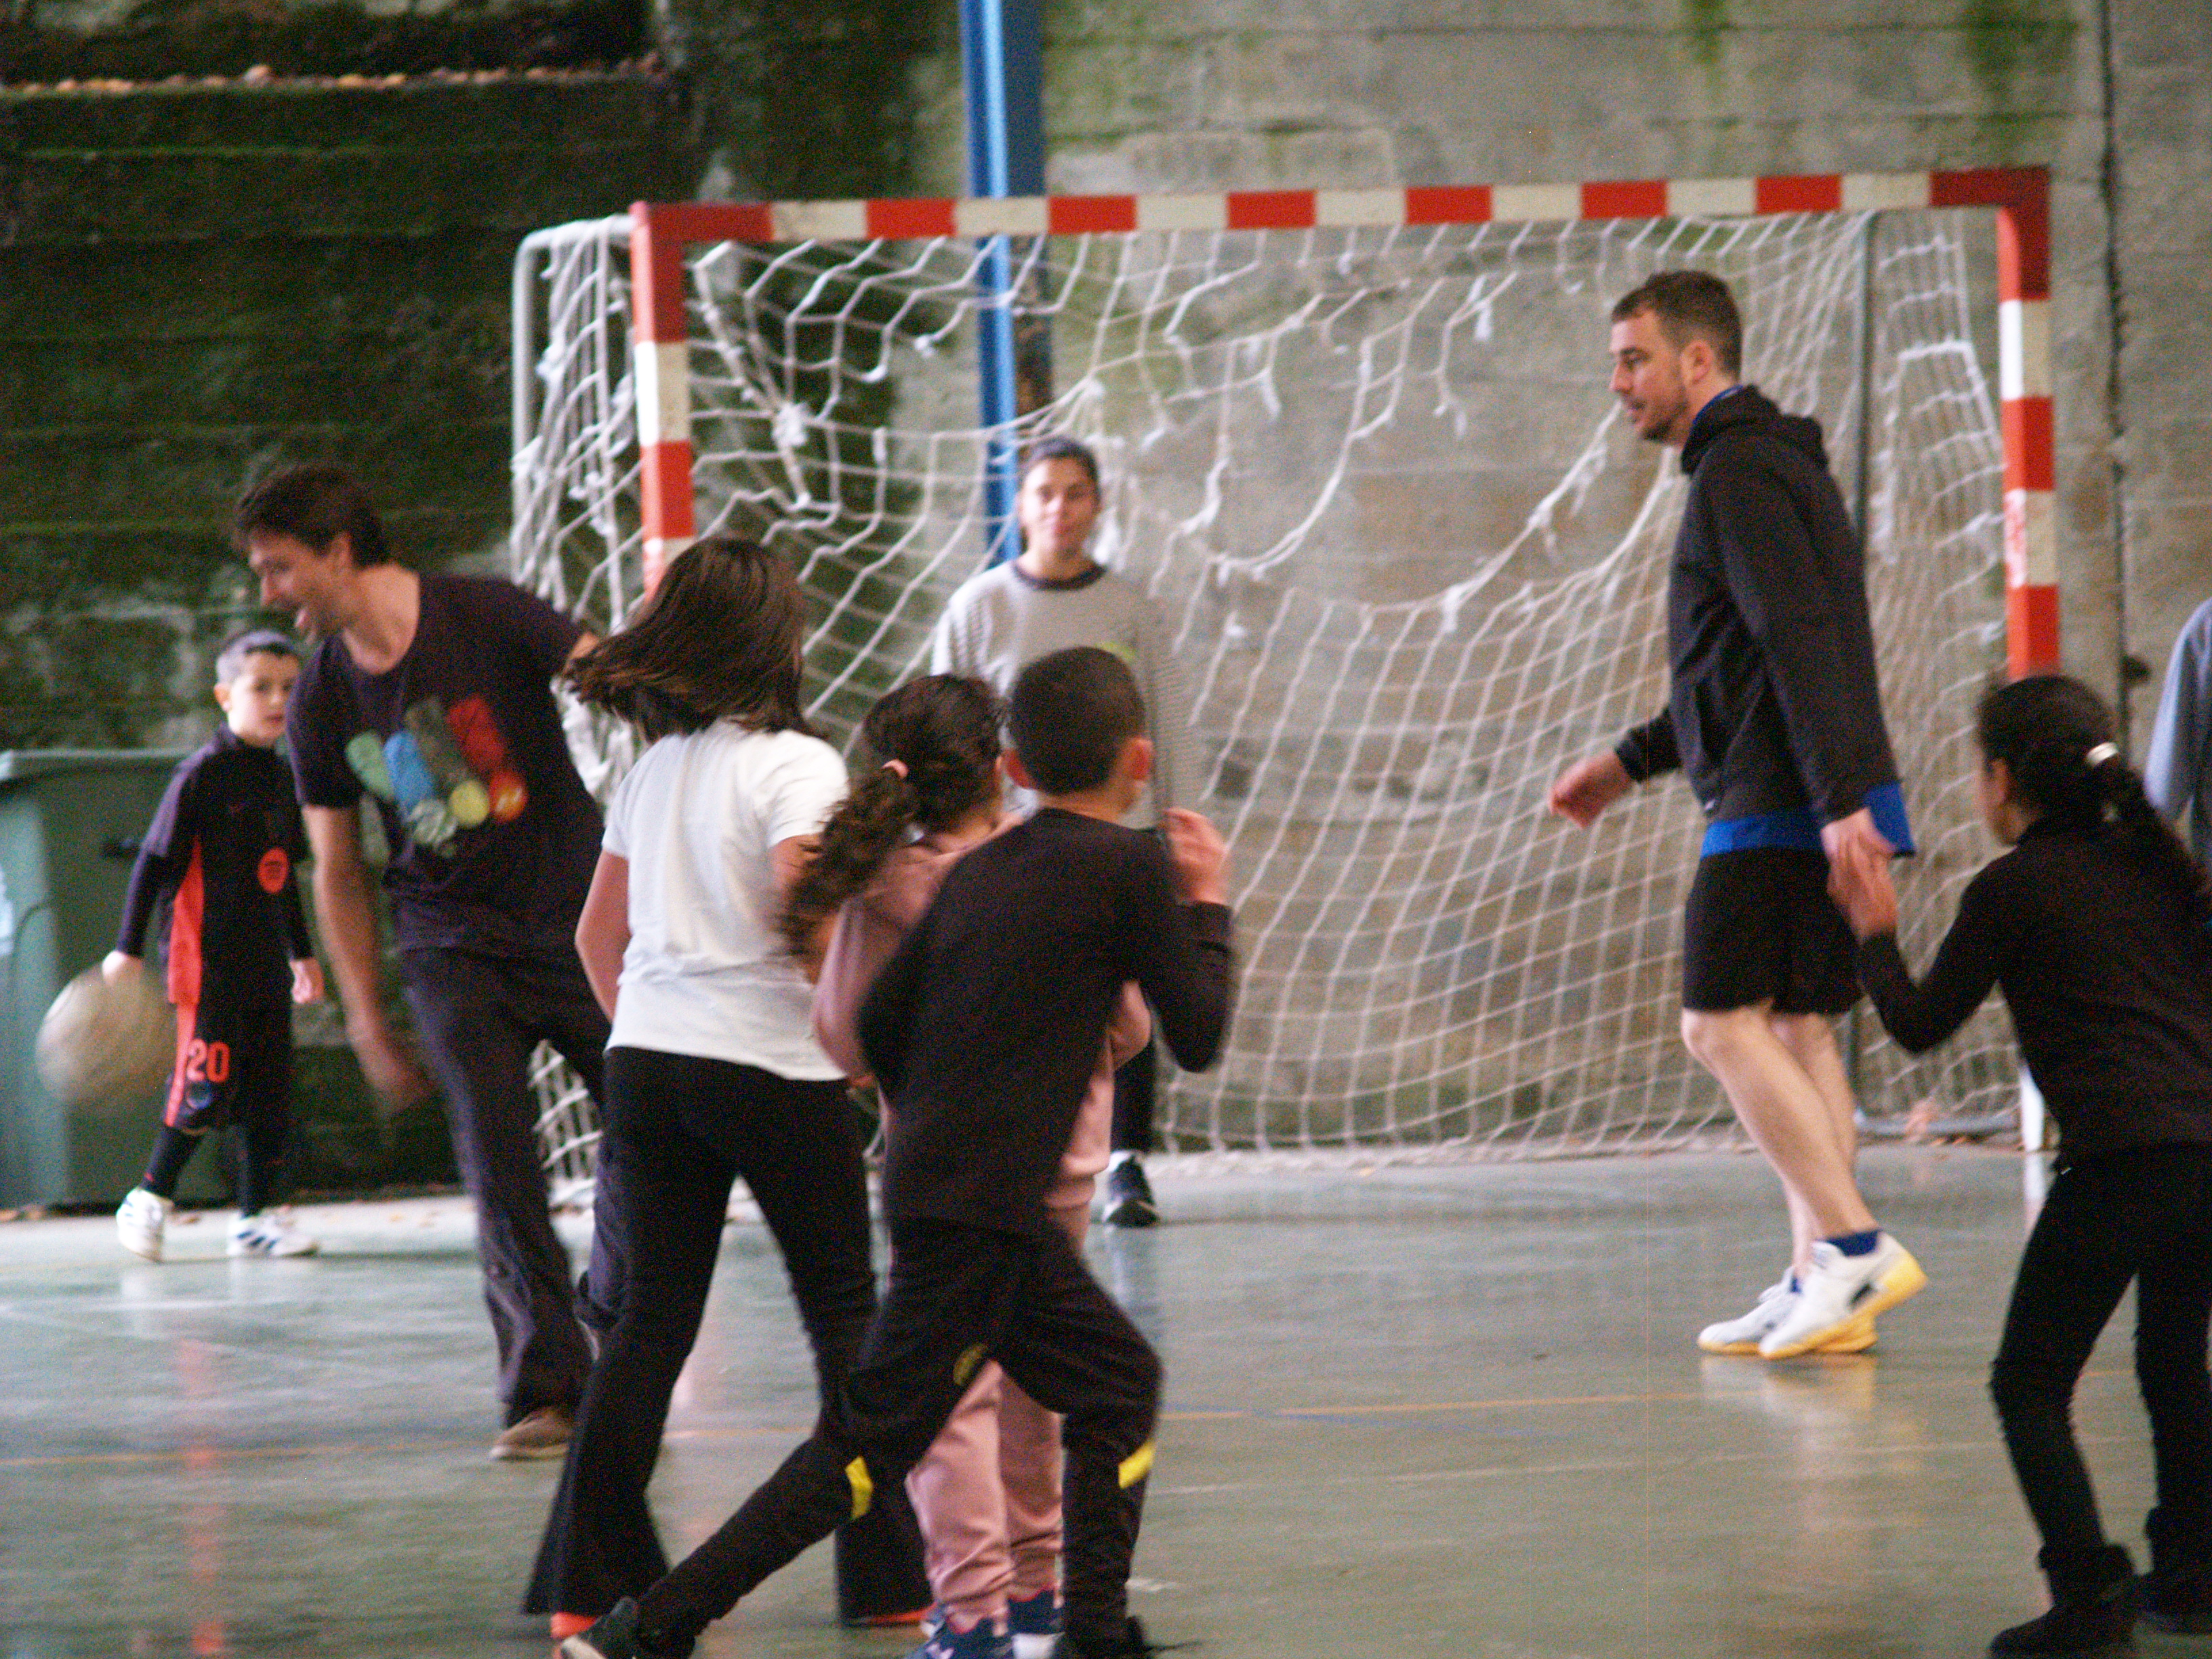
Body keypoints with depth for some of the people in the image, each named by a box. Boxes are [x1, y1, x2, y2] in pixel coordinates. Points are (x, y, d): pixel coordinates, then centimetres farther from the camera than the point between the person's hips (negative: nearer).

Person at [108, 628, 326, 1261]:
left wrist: (302, 951, 30)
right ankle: (149, 1202, 4)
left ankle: (257, 1215, 12)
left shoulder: (280, 776, 12)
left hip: (265, 965, 7)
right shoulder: (202, 774, -10)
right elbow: (154, 860, -9)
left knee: (270, 1091, 5)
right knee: (208, 1086, -10)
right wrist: (129, 948, -11)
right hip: (210, 963, -7)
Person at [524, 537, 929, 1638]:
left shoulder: (653, 770, 11)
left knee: (651, 1318, 8)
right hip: (772, 1066, -6)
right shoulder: (796, 765, -9)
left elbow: (599, 934, 16)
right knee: (845, 1310, 7)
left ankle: (586, 1583, 3)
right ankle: (885, 1574, 9)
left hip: (649, 1057, 6)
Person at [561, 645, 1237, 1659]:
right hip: (981, 1205, -8)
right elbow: (1197, 1036, -2)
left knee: (1119, 1384, 19)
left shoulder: (978, 872, 12)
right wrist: (1206, 908, 12)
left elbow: (880, 1024, 13)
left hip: (928, 1179, 8)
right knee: (874, 1439, -7)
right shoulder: (1130, 867, -6)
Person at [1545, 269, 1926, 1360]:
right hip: (1816, 807, 10)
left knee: (1722, 1022, -11)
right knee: (1796, 1028, 9)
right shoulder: (1764, 461, 23)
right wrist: (1631, 761, 33)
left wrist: (1841, 796, -27)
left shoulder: (1738, 471, -10)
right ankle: (1820, 1288, 7)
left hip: (1777, 808, -10)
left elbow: (1801, 640, -21)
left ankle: (1852, 1247, -17)